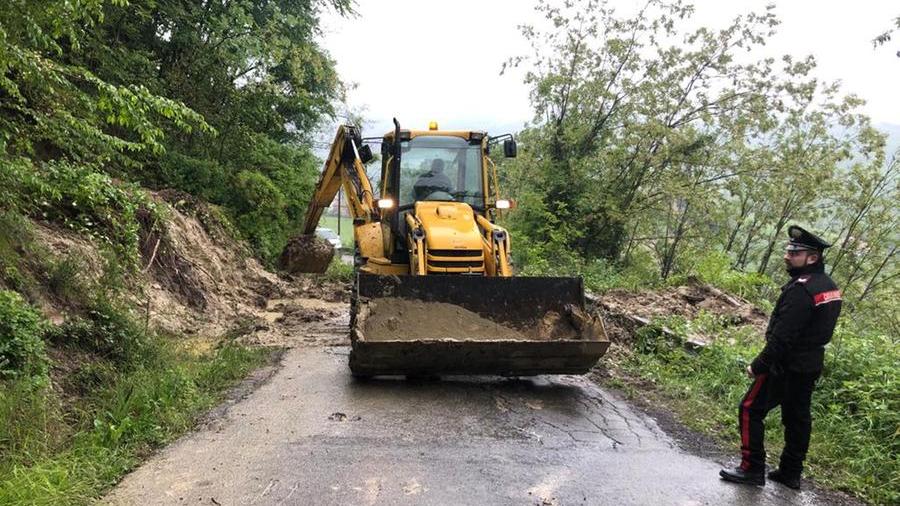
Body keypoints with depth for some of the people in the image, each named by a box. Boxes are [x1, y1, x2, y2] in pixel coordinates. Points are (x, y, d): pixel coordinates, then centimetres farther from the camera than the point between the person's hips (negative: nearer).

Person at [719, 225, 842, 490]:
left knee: (750, 409, 0)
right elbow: (819, 329, 14)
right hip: (811, 366, 9)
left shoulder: (801, 289, -24)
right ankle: (791, 473, 26)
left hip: (786, 366, -9)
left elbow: (782, 337, -25)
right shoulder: (829, 286, 7)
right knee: (797, 417, 16)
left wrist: (757, 366, -17)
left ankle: (752, 469, 4)